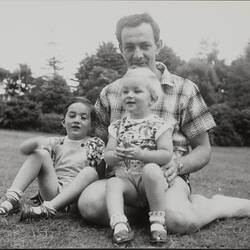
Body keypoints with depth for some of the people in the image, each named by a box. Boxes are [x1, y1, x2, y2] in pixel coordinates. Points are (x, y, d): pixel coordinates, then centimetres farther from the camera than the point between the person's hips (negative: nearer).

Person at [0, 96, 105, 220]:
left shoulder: (96, 144, 6)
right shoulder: (57, 142, 8)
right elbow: (23, 149, -5)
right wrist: (37, 142, -26)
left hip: (76, 196, -1)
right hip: (52, 191, 2)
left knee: (90, 171, -28)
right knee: (40, 153, -11)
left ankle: (48, 208, -38)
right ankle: (12, 198, -24)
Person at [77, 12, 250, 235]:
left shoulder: (184, 90, 2)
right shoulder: (109, 93, 10)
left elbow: (203, 150, 5)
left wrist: (178, 166, -16)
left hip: (166, 177, -2)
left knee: (179, 220, -34)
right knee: (89, 203, -28)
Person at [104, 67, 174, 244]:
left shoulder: (159, 125, -2)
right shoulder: (117, 126, 10)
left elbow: (167, 155, -12)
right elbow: (107, 157, 7)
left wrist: (140, 154, -24)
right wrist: (116, 155, -17)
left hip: (152, 178, -3)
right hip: (125, 179, 3)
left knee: (151, 170, -33)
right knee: (112, 183, -25)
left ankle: (158, 220, -19)